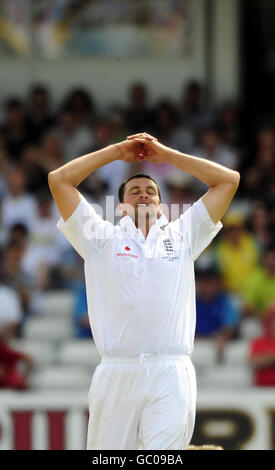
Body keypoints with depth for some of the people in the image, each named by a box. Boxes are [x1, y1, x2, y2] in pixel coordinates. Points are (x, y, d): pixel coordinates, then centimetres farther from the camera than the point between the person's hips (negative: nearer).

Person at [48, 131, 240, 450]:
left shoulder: (181, 236, 20)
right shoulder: (103, 239, 16)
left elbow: (228, 180, 19)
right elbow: (59, 180, 11)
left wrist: (166, 154, 20)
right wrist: (117, 152, 18)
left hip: (171, 375, 0)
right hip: (115, 373, 0)